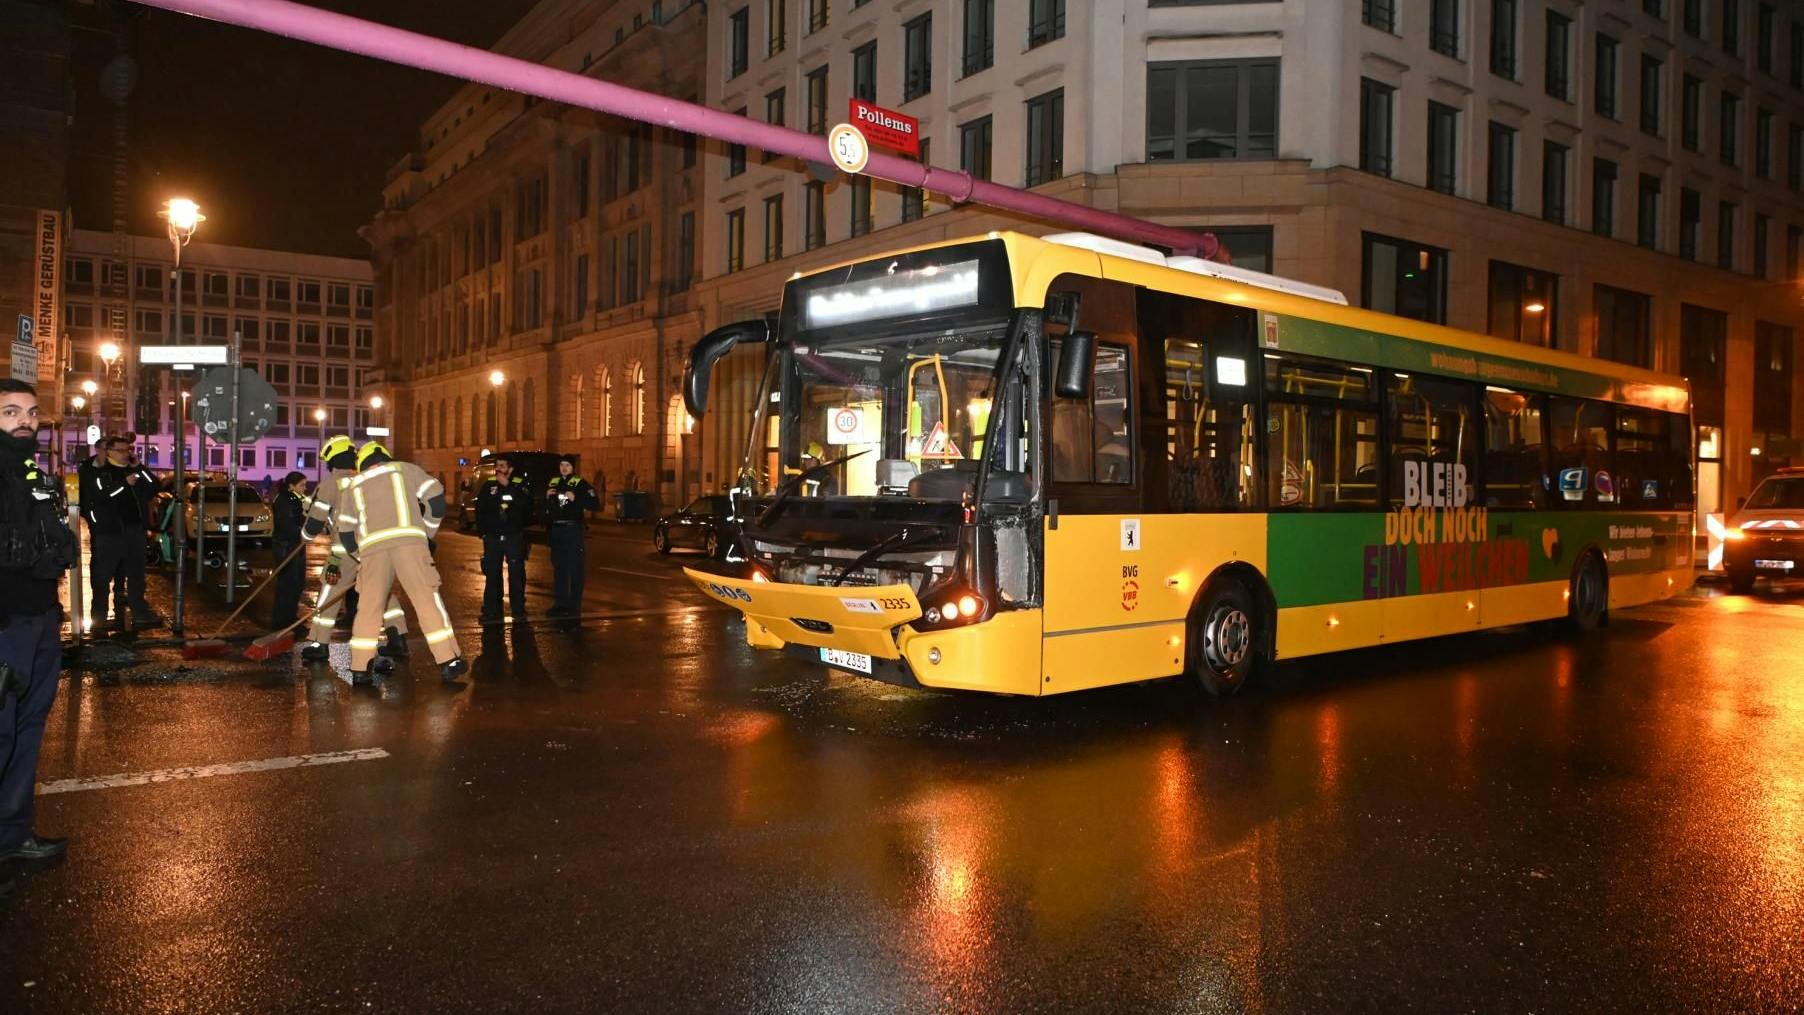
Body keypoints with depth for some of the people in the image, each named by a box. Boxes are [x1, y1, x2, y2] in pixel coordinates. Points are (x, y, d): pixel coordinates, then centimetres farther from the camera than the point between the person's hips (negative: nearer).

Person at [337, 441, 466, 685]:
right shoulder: (406, 469, 22)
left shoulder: (355, 485, 28)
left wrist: (362, 556, 35)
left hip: (372, 546, 2)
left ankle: (360, 669, 14)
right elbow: (436, 498, 11)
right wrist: (427, 533, 20)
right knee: (428, 599, -1)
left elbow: (345, 531, 25)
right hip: (409, 540, -2)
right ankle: (448, 662, -4)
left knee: (369, 606, 12)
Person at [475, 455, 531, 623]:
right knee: (492, 575, 2)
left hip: (514, 537, -2)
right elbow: (480, 509, 9)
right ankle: (491, 611, 7)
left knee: (516, 574, -2)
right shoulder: (488, 486, 7)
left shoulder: (520, 485, 1)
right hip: (492, 537, 2)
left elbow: (524, 503, -19)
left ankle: (519, 610, 6)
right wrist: (482, 530, 3)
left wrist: (507, 485, -18)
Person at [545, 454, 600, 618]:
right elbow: (545, 506, 24)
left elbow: (595, 504, -12)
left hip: (573, 530, -6)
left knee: (576, 568, -5)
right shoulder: (553, 483, 13)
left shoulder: (580, 484, -4)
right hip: (556, 530, 6)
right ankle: (560, 603, 19)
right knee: (559, 567, 11)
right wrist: (547, 498, 3)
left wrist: (575, 499, -20)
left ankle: (574, 605, 1)